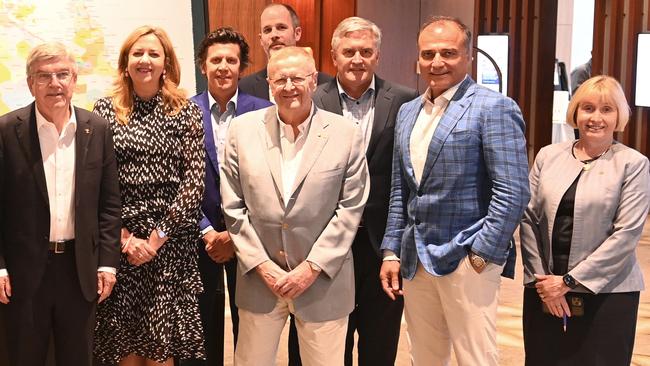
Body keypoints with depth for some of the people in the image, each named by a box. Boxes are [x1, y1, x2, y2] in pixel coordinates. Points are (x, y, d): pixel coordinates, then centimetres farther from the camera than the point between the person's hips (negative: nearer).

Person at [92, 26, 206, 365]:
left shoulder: (186, 111, 3)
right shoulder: (105, 109, 3)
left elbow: (194, 179, -4)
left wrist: (160, 234, -10)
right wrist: (125, 236, -9)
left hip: (170, 239, 0)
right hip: (119, 239, 1)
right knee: (124, 338, 8)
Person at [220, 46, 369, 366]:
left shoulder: (347, 134, -4)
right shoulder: (242, 129, 0)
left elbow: (350, 208, -4)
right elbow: (233, 206, 1)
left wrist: (312, 267, -9)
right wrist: (262, 265, -6)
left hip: (323, 279, -1)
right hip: (259, 277, 2)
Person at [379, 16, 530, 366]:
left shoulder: (494, 107, -9)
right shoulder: (407, 112, 13)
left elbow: (512, 192, -14)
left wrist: (482, 255, -15)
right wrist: (391, 251, 11)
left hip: (467, 259, -6)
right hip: (414, 259, 6)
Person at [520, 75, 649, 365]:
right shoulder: (548, 156, 6)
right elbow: (529, 218, 5)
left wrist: (570, 280, -12)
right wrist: (542, 277, -5)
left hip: (605, 292, -2)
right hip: (545, 290, 3)